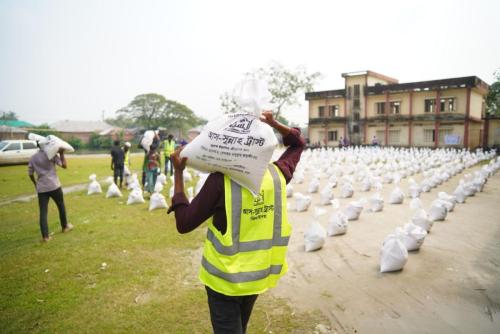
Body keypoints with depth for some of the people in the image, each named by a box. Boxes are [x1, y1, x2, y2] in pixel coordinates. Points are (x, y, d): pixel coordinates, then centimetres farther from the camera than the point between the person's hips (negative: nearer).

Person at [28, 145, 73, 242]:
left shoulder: (33, 158, 9)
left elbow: (30, 174, 14)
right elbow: (64, 165, -9)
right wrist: (61, 154, 0)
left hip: (41, 188, 3)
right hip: (54, 186, -3)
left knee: (43, 212, 3)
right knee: (61, 206, 18)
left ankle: (45, 236, 0)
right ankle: (65, 226, 33)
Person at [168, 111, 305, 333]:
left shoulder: (220, 179, -23)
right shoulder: (277, 175, -8)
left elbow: (184, 223, -16)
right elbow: (298, 143, 12)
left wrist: (178, 172, -13)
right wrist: (273, 124, 0)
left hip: (225, 278, -5)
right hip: (260, 274, 5)